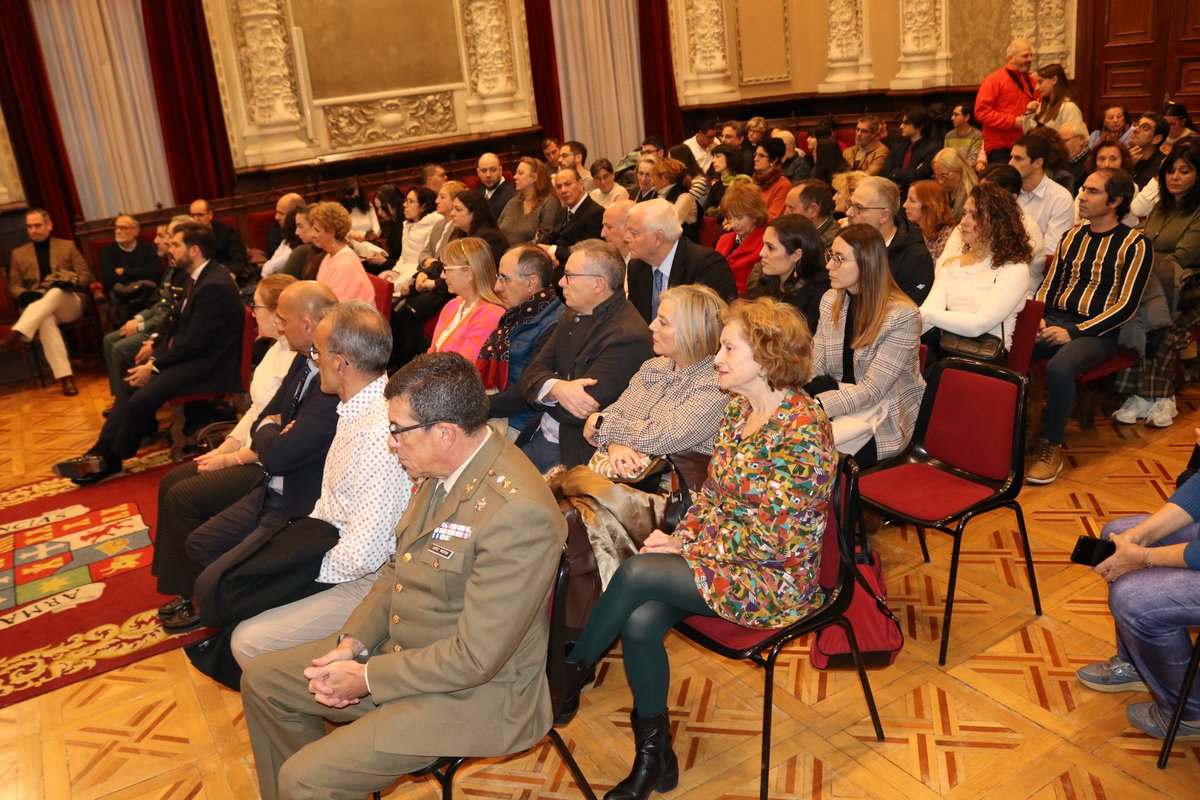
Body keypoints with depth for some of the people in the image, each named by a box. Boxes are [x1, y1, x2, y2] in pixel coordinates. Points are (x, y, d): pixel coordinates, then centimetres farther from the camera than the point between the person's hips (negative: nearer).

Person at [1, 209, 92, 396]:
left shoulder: (67, 246, 16)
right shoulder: (18, 254, 21)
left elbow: (85, 276, 8)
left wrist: (69, 282, -14)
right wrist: (24, 294, -8)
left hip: (68, 303, 0)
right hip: (35, 307, 1)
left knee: (54, 292, -38)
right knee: (45, 320, -37)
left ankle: (17, 335, -56)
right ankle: (65, 377, -47)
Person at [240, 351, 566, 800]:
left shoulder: (518, 511, -30)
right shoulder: (444, 469, -2)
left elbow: (474, 658, -26)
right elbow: (399, 568, 11)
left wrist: (368, 678, -16)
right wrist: (353, 641, -3)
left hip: (472, 691, -9)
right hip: (398, 646, 9)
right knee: (261, 680, 14)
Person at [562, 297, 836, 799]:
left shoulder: (802, 432, -21)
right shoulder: (739, 409, 5)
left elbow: (772, 541, -22)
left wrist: (687, 548, -15)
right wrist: (682, 535, -4)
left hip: (775, 580, -7)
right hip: (723, 556, 7)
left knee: (637, 573, -23)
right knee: (639, 621, -18)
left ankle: (568, 676, 1)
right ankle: (654, 759, 0)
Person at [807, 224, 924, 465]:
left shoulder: (902, 315, -17)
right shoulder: (830, 300, 4)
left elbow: (871, 390, -21)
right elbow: (814, 367, 2)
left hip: (884, 423, -5)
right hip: (840, 401, 6)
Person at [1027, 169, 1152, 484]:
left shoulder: (1134, 244, -1)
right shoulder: (1072, 236, 16)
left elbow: (1127, 305, -8)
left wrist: (1075, 332, -17)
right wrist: (1037, 319, -2)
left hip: (1097, 331, -5)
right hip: (1053, 321, 5)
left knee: (1059, 368, -36)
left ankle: (1052, 448, -18)